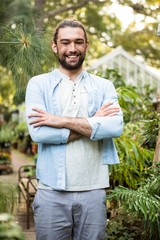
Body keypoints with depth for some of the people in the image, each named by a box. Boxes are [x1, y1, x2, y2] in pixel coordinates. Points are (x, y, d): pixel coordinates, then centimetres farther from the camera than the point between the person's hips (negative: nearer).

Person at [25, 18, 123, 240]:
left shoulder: (104, 86, 7)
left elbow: (115, 127, -12)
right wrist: (93, 123, -9)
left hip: (93, 191, 1)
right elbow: (38, 132, -12)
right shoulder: (39, 84, 3)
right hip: (51, 191, -1)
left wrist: (61, 121, -14)